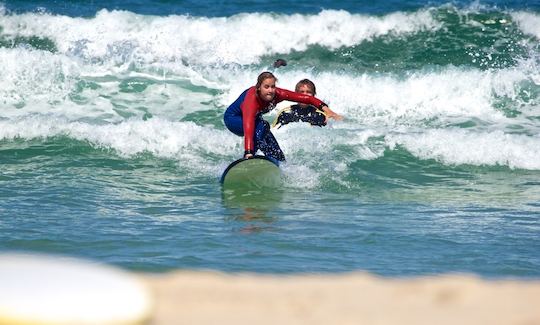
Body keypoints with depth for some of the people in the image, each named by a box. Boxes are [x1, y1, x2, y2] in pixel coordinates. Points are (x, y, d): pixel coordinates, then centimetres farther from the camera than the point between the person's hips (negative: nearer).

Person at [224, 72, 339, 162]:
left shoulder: (277, 94, -27)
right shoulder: (252, 99, -43)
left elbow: (305, 98, -25)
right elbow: (248, 126, -54)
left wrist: (323, 107, -39)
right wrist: (248, 152, -64)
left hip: (255, 118, 6)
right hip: (233, 119, -6)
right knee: (262, 126, -37)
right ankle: (248, 158, -33)